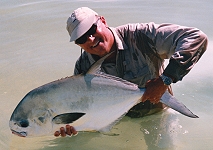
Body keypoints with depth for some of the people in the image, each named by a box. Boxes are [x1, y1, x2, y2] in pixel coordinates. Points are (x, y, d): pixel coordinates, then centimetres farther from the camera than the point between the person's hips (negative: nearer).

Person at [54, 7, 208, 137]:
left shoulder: (140, 35, -27)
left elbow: (196, 38, -33)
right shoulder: (83, 68, -13)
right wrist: (69, 123, -29)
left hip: (157, 116, -3)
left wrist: (165, 79, -40)